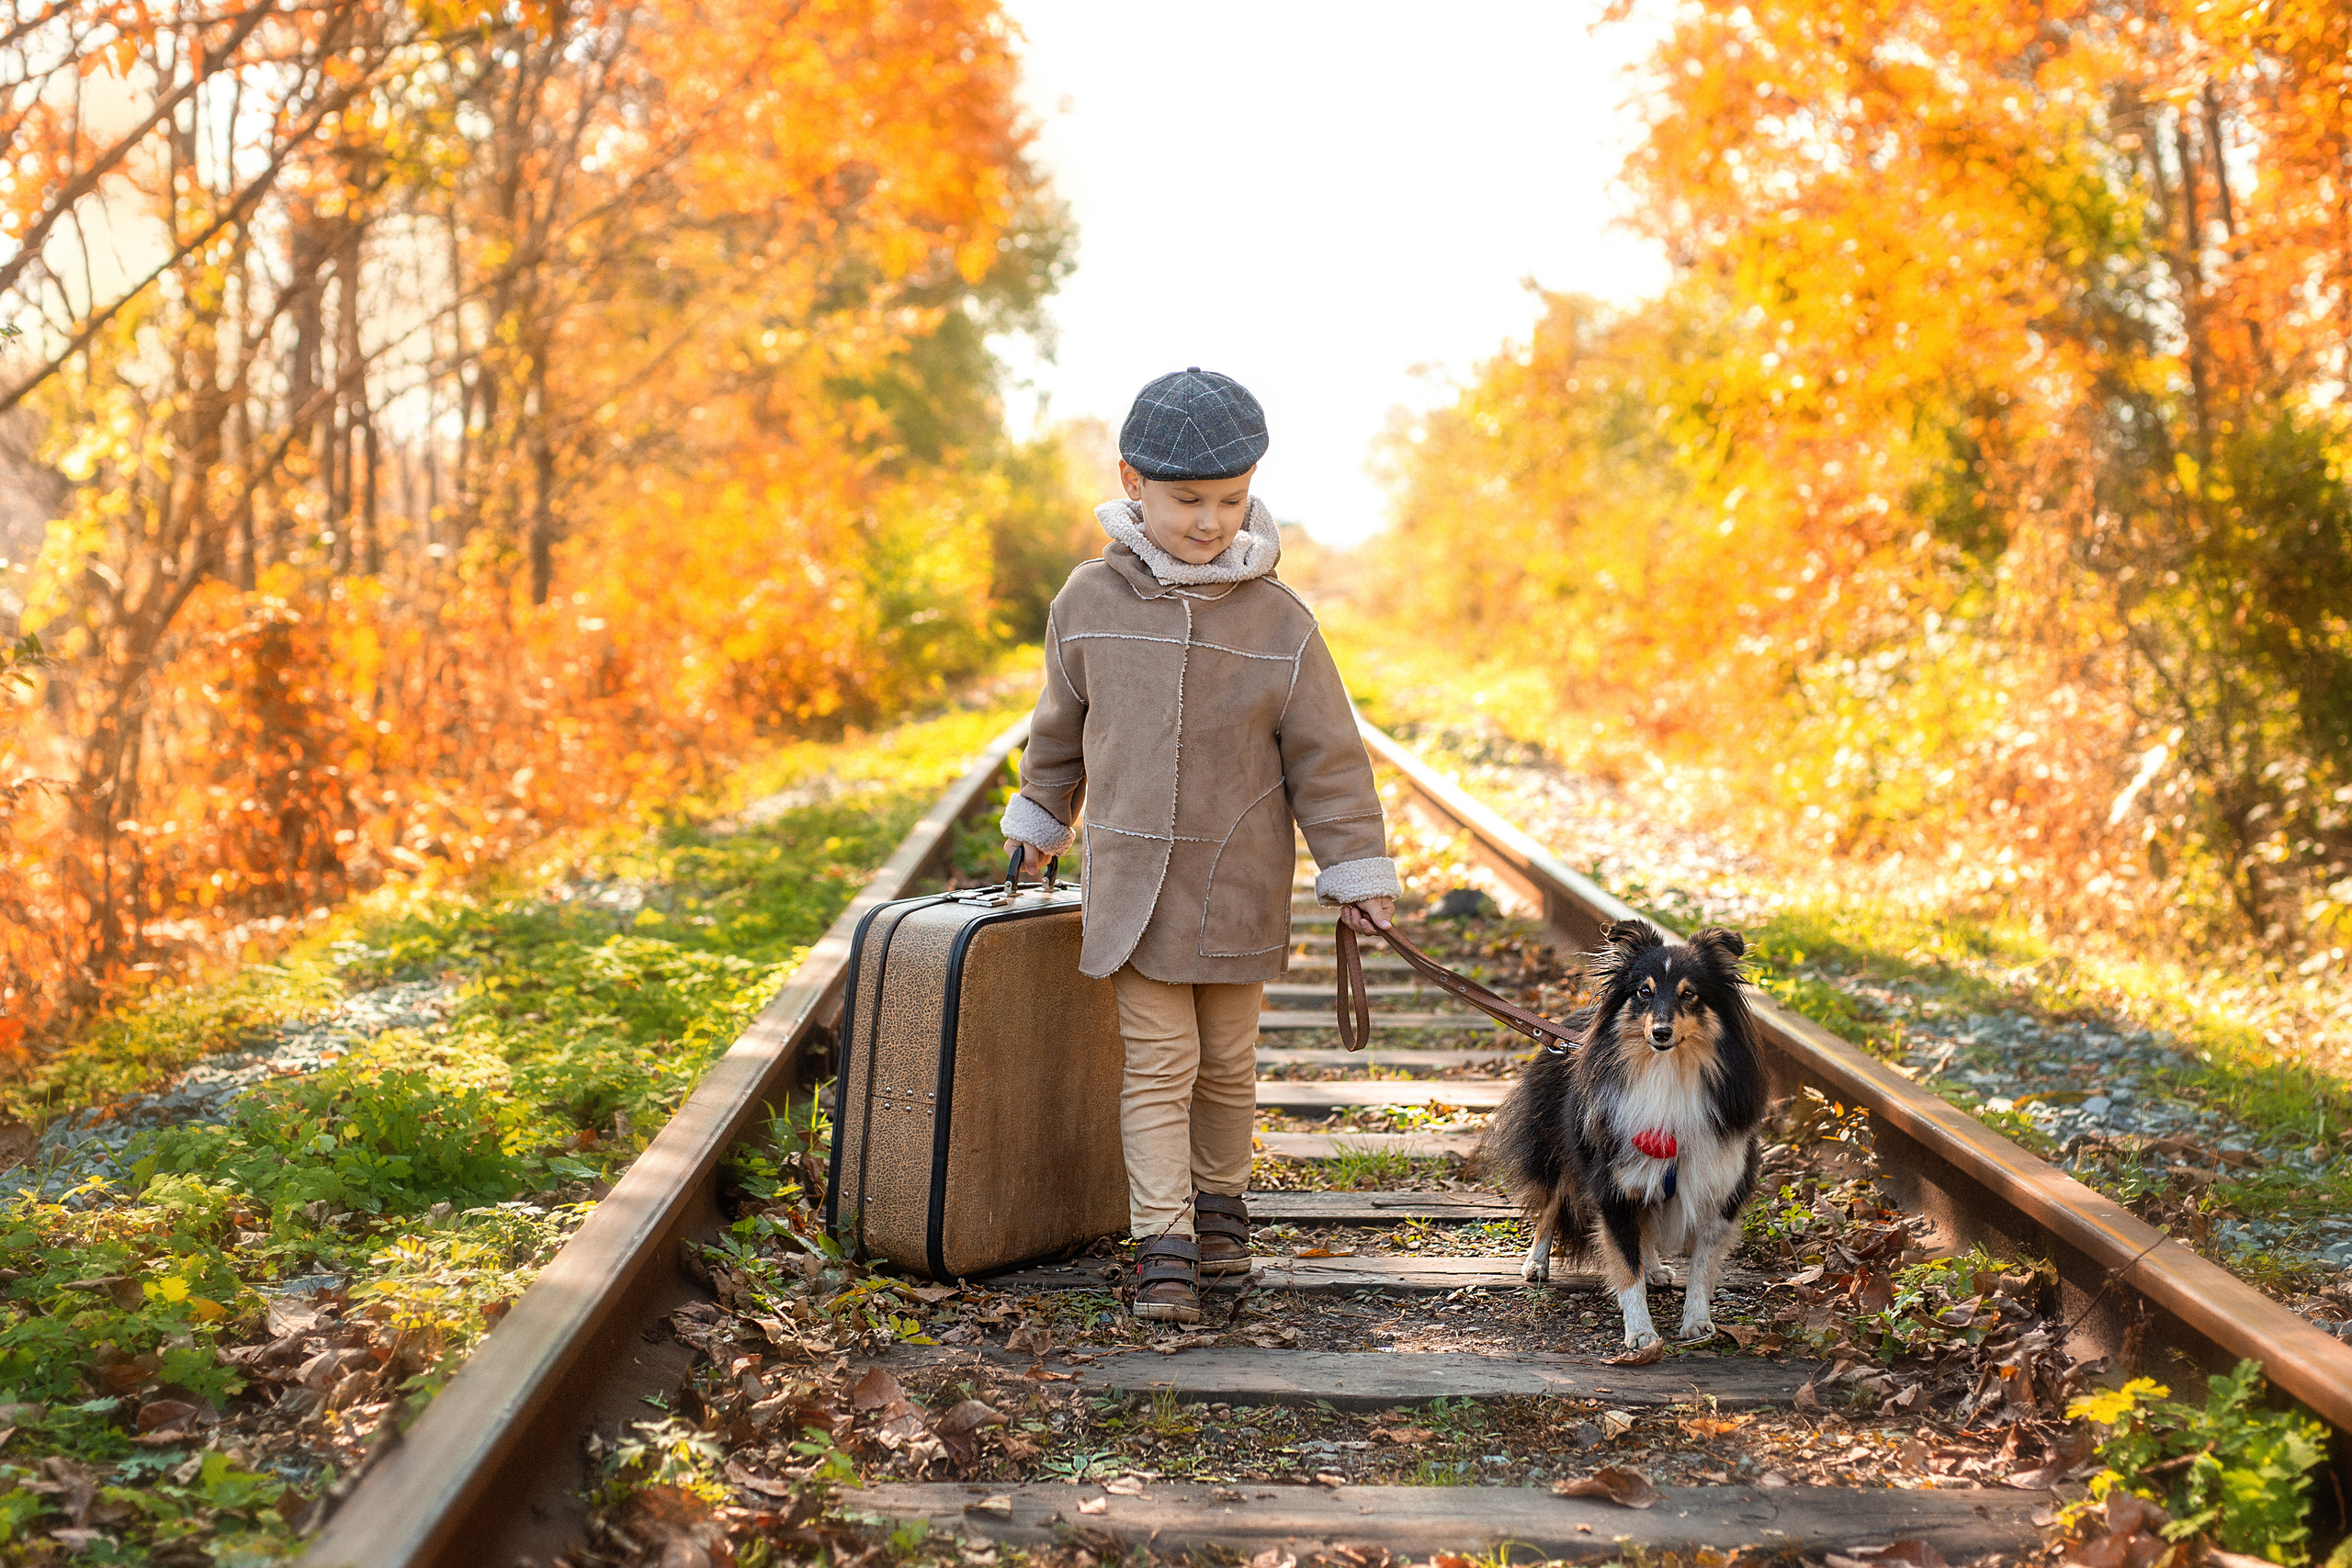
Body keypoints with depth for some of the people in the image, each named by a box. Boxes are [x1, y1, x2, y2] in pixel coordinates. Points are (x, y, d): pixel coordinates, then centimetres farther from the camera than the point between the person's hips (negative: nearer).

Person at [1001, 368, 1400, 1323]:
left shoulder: (1277, 621, -7)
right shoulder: (1090, 603, -3)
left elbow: (1325, 753, -2)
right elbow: (1062, 726, 13)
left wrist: (1356, 870, -1)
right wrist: (1039, 820, 24)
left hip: (1238, 884, 0)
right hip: (1131, 878, 0)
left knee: (1226, 1062, 13)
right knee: (1158, 1065, -3)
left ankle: (1220, 1204, 33)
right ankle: (1163, 1246, -2)